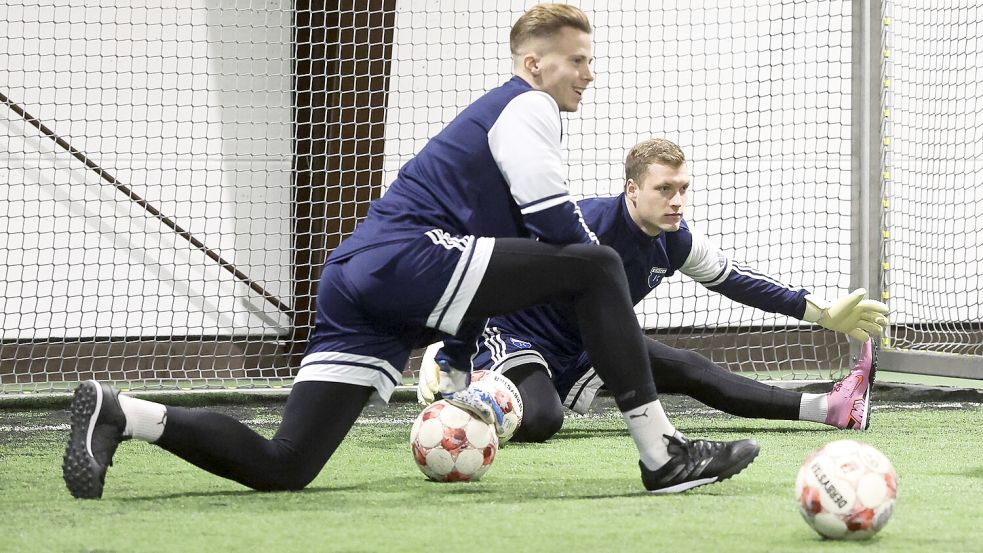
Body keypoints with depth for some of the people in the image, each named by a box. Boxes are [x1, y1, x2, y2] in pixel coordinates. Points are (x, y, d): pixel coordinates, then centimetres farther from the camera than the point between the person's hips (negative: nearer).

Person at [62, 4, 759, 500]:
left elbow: (480, 256, 35)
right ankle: (662, 454, -12)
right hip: (407, 260, -9)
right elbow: (558, 225, -11)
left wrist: (458, 372, 37)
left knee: (282, 466, 1)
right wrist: (607, 298, 7)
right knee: (599, 268, -9)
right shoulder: (526, 106, 1)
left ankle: (119, 414, -6)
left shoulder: (493, 118, 32)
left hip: (356, 280, 9)